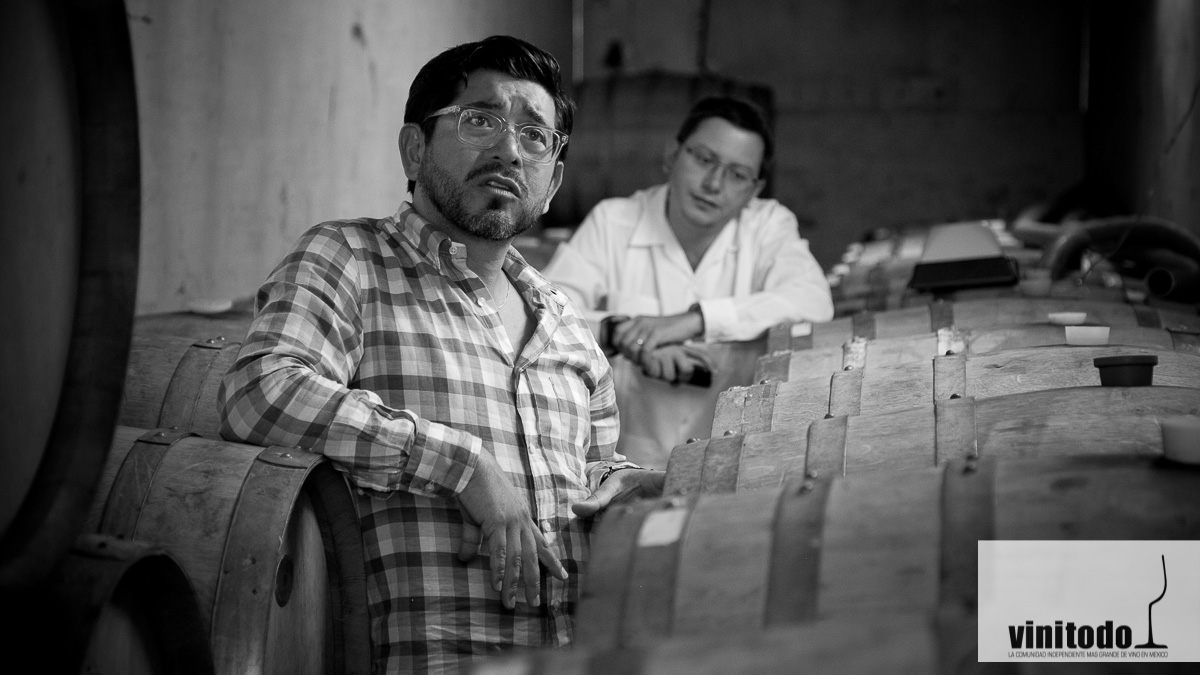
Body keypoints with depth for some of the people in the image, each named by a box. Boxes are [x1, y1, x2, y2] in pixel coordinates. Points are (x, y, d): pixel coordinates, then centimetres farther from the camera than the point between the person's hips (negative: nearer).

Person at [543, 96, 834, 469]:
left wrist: (693, 320, -24)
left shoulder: (770, 225, 3)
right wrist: (620, 331, -25)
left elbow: (815, 305, -16)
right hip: (626, 463, 1)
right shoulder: (613, 221, 2)